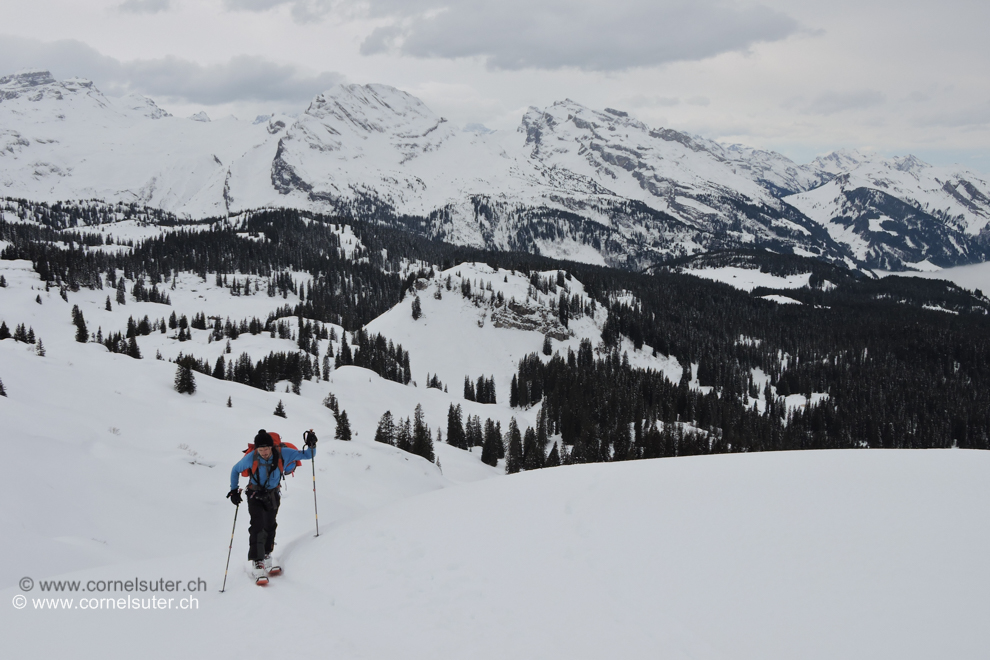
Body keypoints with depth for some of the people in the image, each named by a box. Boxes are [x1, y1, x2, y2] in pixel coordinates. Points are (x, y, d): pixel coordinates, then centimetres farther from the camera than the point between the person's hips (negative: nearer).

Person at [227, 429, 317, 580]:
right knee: (258, 527, -16)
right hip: (255, 496, -3)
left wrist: (311, 445, -30)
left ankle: (266, 558, 27)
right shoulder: (251, 458, -22)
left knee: (269, 527, 11)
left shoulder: (282, 453, -20)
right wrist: (234, 491, -2)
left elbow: (307, 455, -10)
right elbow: (235, 470, -3)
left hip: (273, 496, 3)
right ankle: (257, 563, -16)